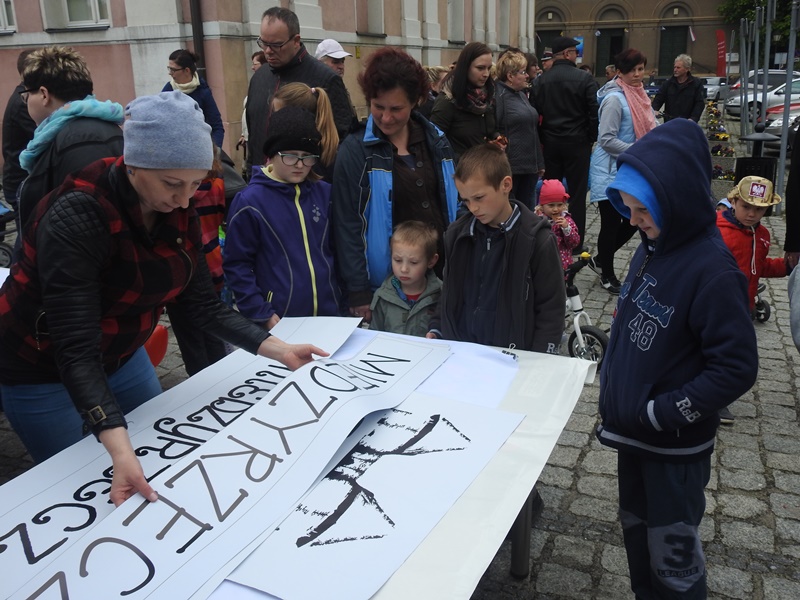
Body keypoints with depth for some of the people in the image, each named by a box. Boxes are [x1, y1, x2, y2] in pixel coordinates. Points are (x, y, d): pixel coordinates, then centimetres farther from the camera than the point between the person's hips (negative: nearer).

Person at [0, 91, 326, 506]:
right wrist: (119, 449, -50)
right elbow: (76, 349, -39)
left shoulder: (178, 215, -11)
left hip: (121, 356, 6)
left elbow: (203, 304, -8)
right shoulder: (75, 219, -32)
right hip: (43, 373, -6)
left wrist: (276, 349, -20)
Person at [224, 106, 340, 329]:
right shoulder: (250, 201, -8)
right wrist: (262, 315, -12)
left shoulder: (325, 193, 4)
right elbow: (237, 265, -7)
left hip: (328, 315, 4)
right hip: (280, 321, -3)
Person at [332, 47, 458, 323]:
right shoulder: (355, 150, -10)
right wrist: (358, 292, -12)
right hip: (387, 279, -4)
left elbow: (453, 204, 12)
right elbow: (347, 226, -10)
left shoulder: (436, 140, 3)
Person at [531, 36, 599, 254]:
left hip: (549, 143, 4)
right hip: (577, 142, -3)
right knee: (576, 193, 4)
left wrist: (541, 140, 11)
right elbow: (594, 112, -10)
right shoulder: (584, 78, -9)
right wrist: (592, 139, 3)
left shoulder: (540, 81, 1)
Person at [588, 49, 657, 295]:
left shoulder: (638, 94, 8)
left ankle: (600, 260, 29)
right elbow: (607, 140, -21)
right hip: (611, 171, -8)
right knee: (612, 224, 3)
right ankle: (607, 274, 21)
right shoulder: (615, 99, -17)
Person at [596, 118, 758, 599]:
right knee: (637, 534, 23)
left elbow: (737, 368, -21)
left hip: (676, 444, -7)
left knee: (672, 556, 9)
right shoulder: (653, 248, 0)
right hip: (631, 431, 7)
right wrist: (611, 391, 7)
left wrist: (662, 413, -20)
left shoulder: (712, 271, -23)